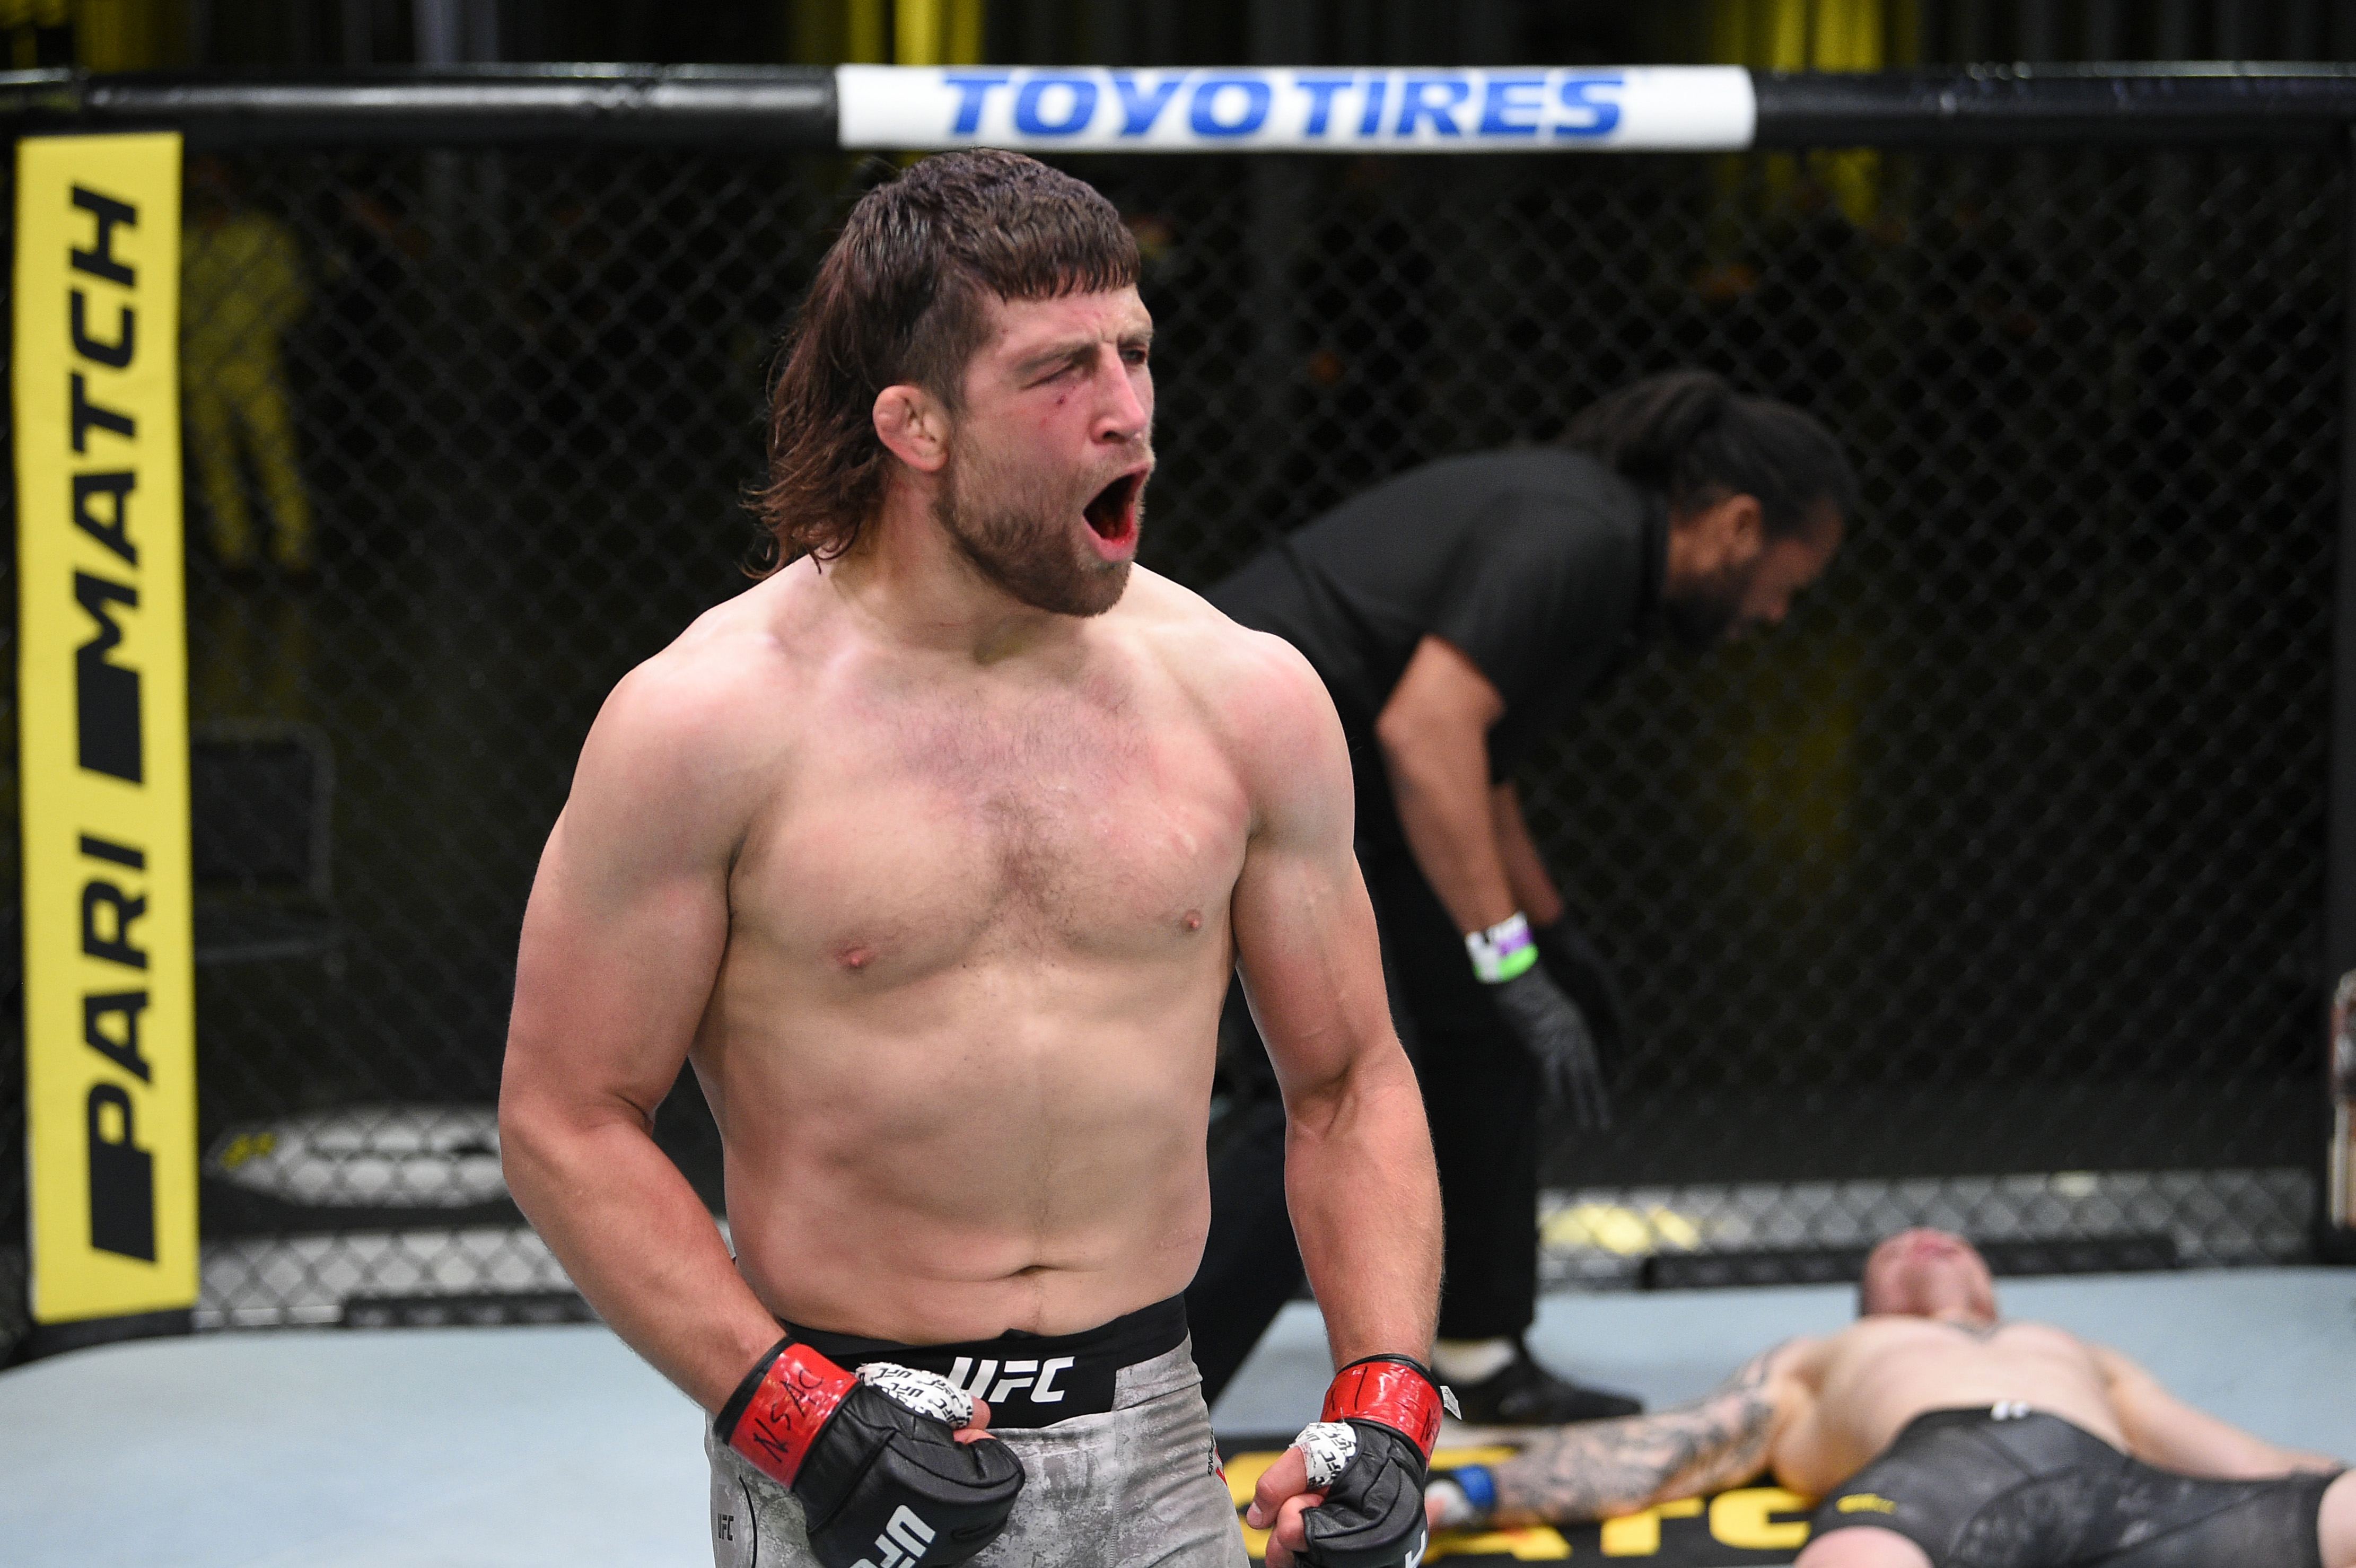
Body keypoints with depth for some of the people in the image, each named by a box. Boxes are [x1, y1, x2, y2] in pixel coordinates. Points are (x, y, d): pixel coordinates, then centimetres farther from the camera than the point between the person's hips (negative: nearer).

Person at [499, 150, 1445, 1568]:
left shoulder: (1245, 698, 1)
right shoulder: (710, 721, -9)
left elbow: (1350, 1083, 10)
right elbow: (566, 1122, -5)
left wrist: (1385, 1407, -2)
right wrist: (795, 1414, -14)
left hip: (1152, 1451, 3)